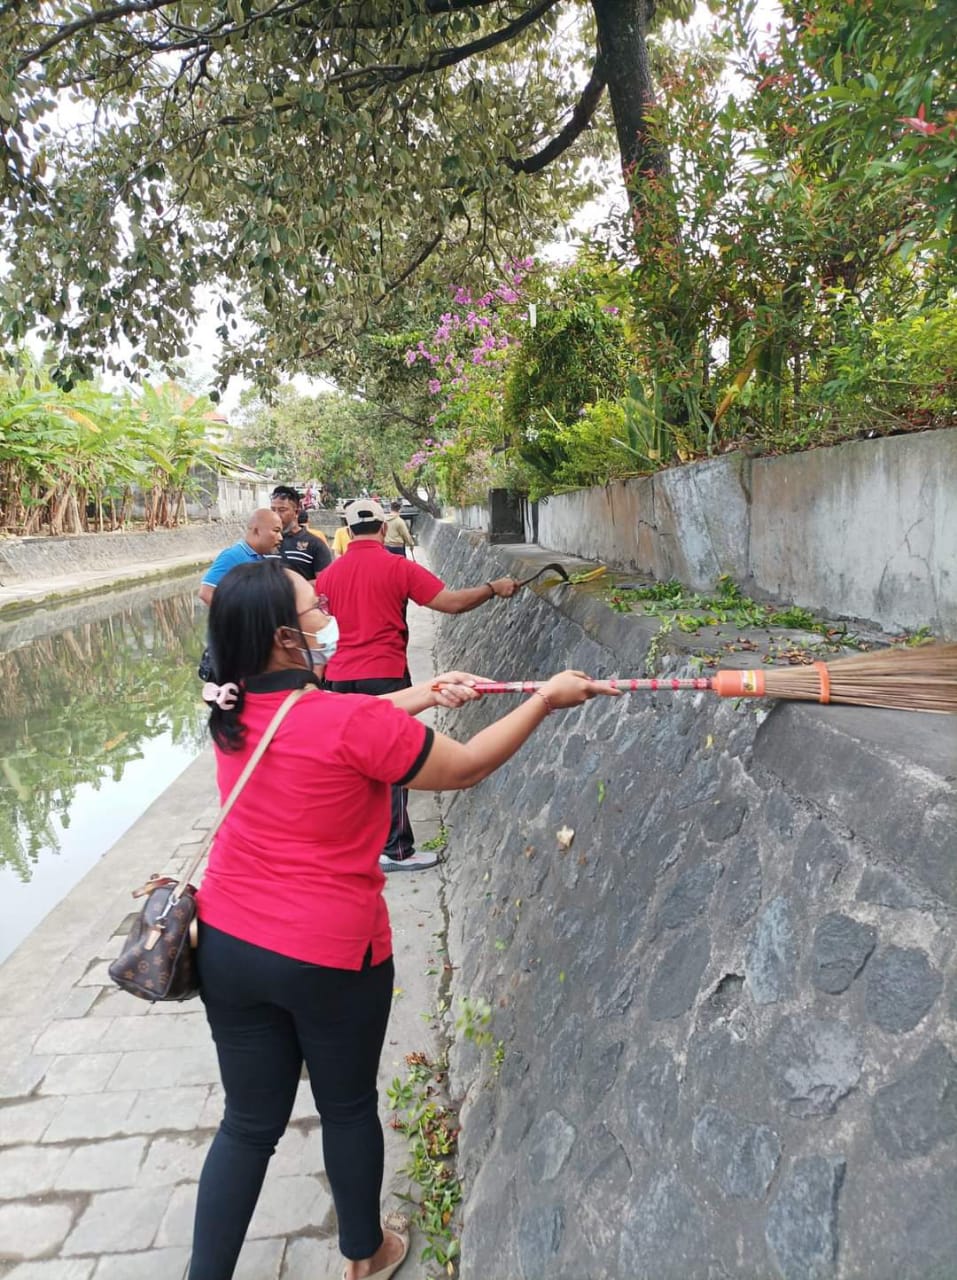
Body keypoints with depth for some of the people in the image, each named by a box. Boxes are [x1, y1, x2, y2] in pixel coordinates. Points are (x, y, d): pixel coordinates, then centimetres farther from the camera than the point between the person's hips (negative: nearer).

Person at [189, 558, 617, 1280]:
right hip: (331, 958, -5)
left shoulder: (236, 713, -4)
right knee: (349, 1108, 21)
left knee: (250, 1124, 19)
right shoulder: (355, 724, -24)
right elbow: (465, 768, -11)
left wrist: (425, 694, 8)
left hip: (228, 945, 5)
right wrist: (547, 700, -2)